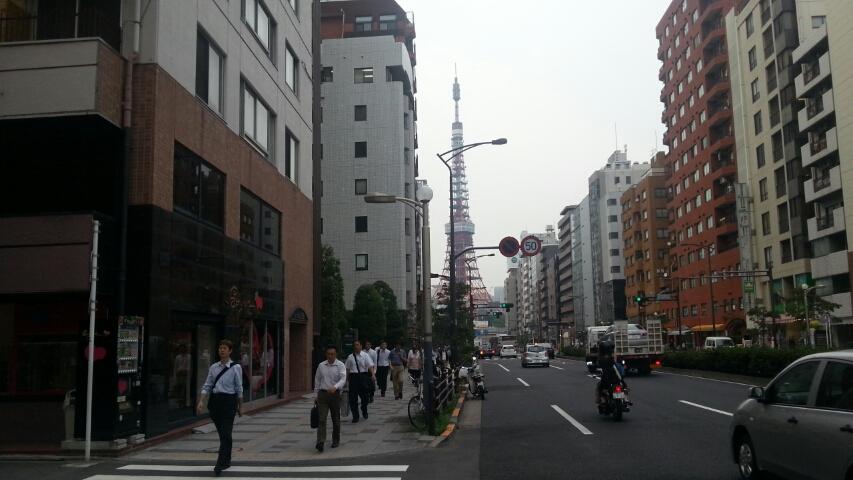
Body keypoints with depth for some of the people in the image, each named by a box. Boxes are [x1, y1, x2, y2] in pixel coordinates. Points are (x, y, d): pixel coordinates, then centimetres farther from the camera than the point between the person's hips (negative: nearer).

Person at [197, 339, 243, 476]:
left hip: (229, 400, -4)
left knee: (226, 433, -8)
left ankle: (221, 463, -7)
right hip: (215, 400, 4)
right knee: (221, 433, 12)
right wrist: (201, 401, -5)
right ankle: (226, 461, 25)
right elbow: (207, 386, 7)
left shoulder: (236, 367, -3)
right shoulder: (213, 367, 8)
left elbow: (239, 388, -1)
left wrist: (240, 406, 2)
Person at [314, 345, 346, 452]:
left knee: (336, 419, 11)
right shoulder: (321, 365, 6)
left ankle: (336, 440, 28)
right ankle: (320, 442, -16)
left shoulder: (340, 365, -5)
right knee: (321, 419, -10)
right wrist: (317, 393, 13)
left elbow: (343, 379, -18)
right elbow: (317, 379, 14)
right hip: (322, 394, 1)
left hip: (335, 394, -1)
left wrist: (335, 387, -35)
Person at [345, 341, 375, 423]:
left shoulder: (365, 355, 1)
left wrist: (373, 374, -24)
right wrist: (347, 379, 5)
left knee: (364, 395, 7)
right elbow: (347, 369, 8)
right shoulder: (350, 357, 5)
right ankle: (355, 416, 13)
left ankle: (364, 412, 36)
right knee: (353, 398, 1)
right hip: (353, 377, 1)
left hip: (363, 376, -1)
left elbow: (370, 366, -9)